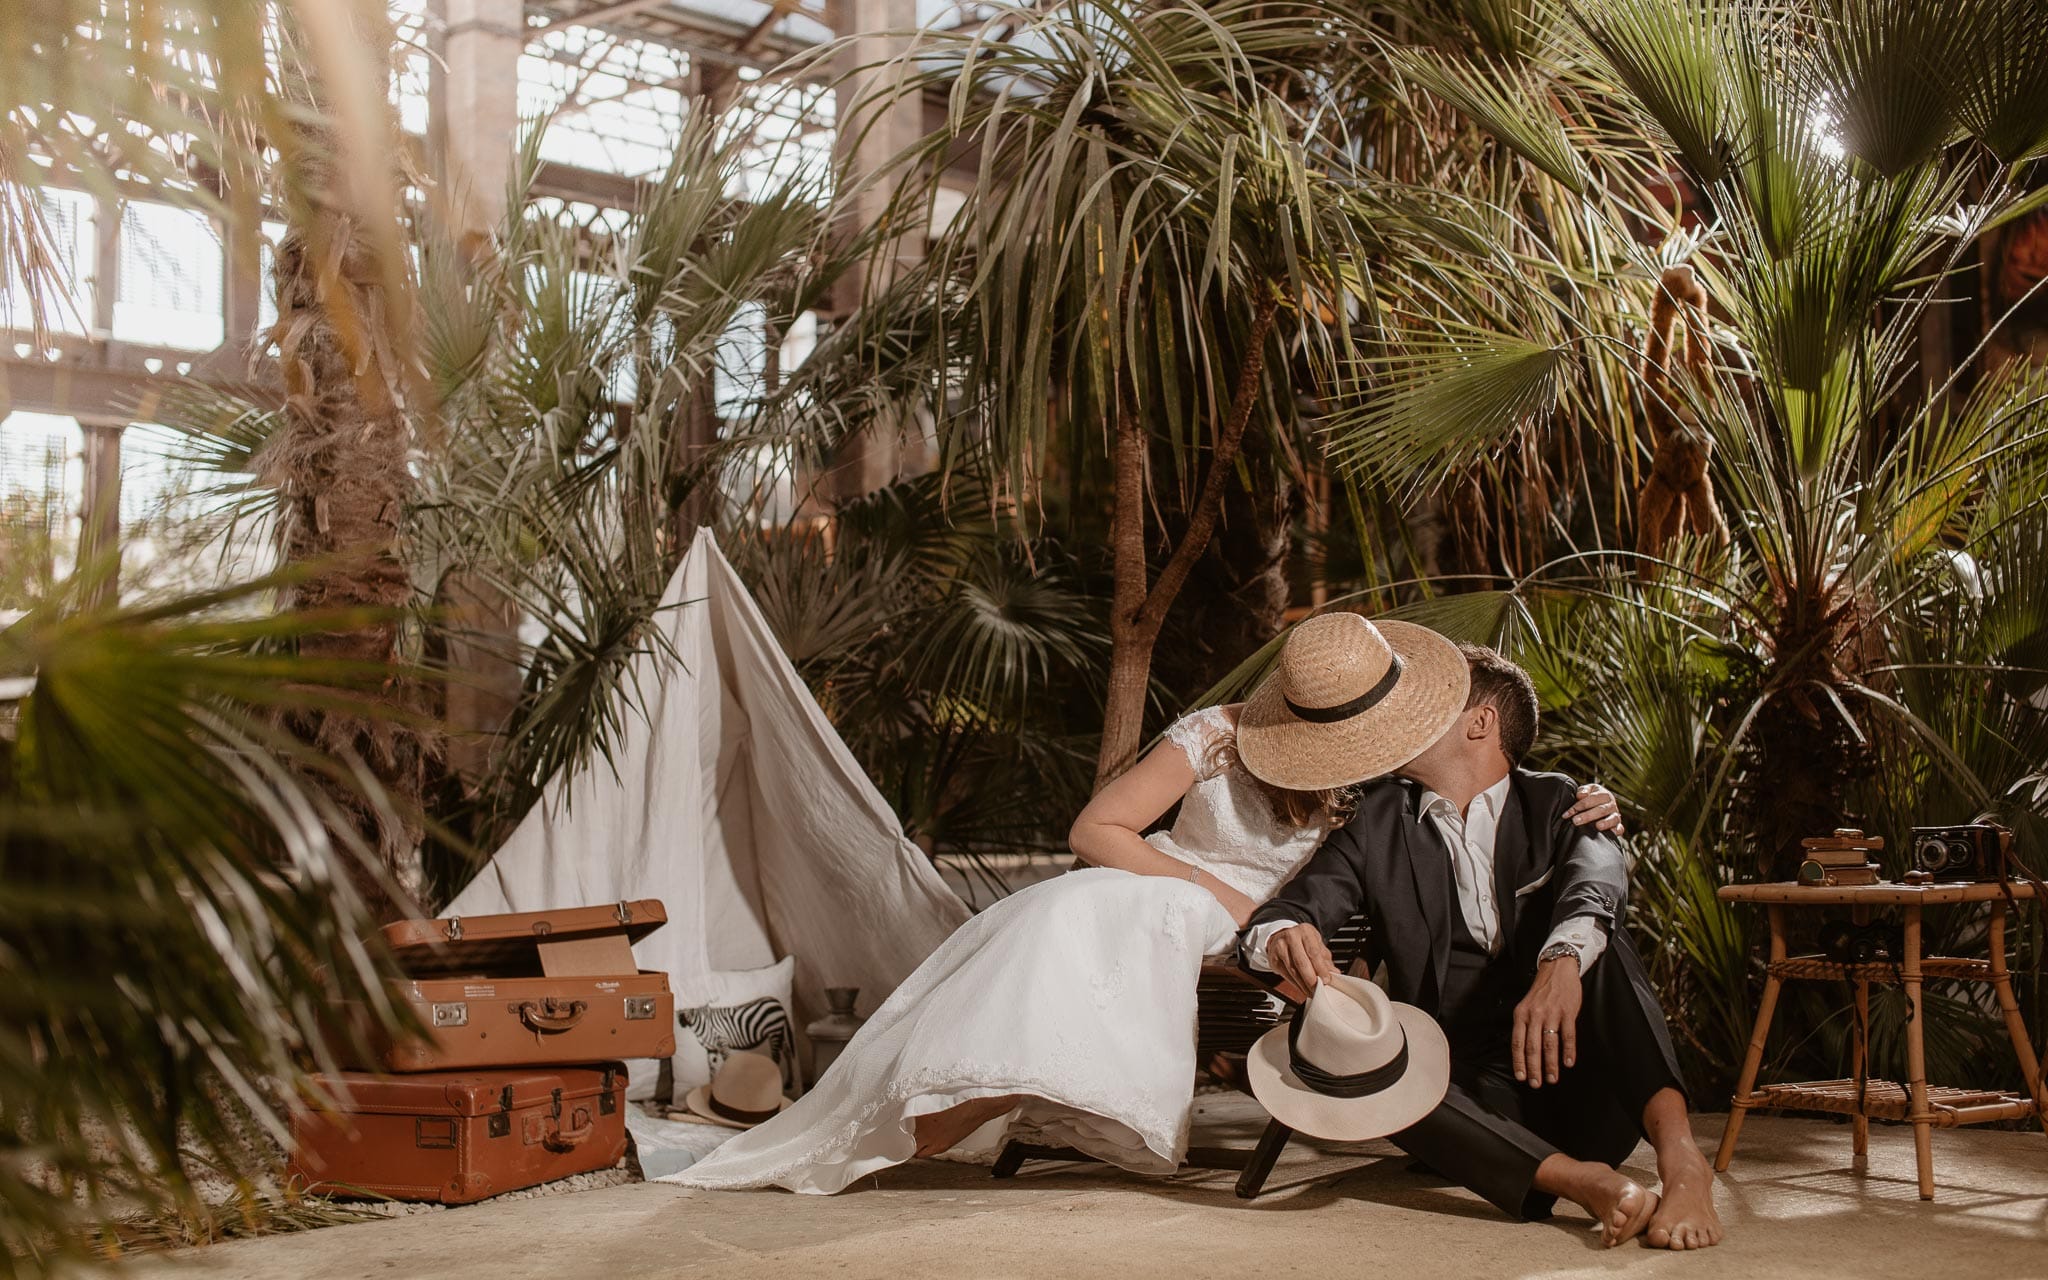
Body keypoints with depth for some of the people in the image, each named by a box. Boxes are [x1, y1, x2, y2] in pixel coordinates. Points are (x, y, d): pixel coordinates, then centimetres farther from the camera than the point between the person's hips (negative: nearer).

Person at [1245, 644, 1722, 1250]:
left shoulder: (1555, 802, 7)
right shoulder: (1378, 820, 12)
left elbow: (1597, 880, -16)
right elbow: (1282, 911, 0)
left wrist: (1562, 963, -40)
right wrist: (1281, 937, -28)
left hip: (1579, 1084, -1)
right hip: (1472, 1097, 1)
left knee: (1593, 936, -23)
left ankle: (1679, 1154, -37)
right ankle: (1580, 1179, -36)